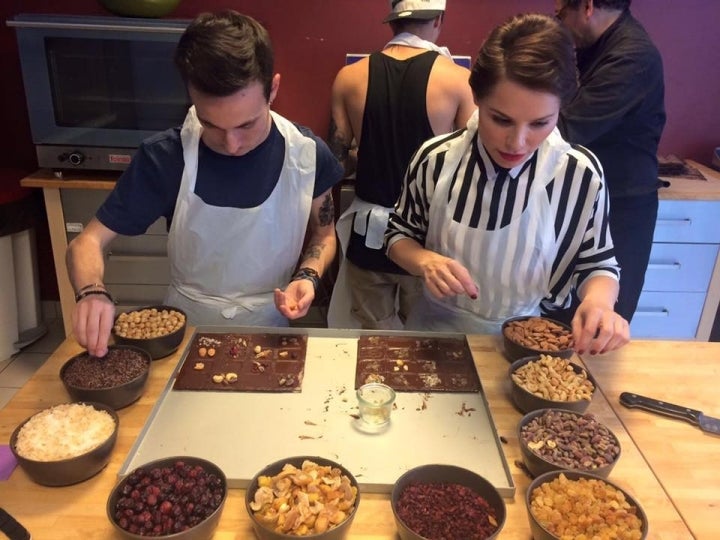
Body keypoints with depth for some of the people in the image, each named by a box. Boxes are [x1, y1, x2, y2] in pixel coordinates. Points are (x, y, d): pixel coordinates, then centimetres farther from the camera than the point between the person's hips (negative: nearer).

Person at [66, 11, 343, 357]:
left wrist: (308, 276, -14)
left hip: (270, 331, 0)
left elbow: (323, 233, 5)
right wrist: (92, 293, -26)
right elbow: (88, 241, -6)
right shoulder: (165, 158, -13)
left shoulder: (308, 156, -11)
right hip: (185, 330, 0)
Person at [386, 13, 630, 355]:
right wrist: (425, 260, -18)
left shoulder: (581, 174, -12)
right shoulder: (435, 160, -11)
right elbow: (400, 235, 1)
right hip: (438, 329, 0)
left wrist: (598, 300, -20)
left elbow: (596, 262, 0)